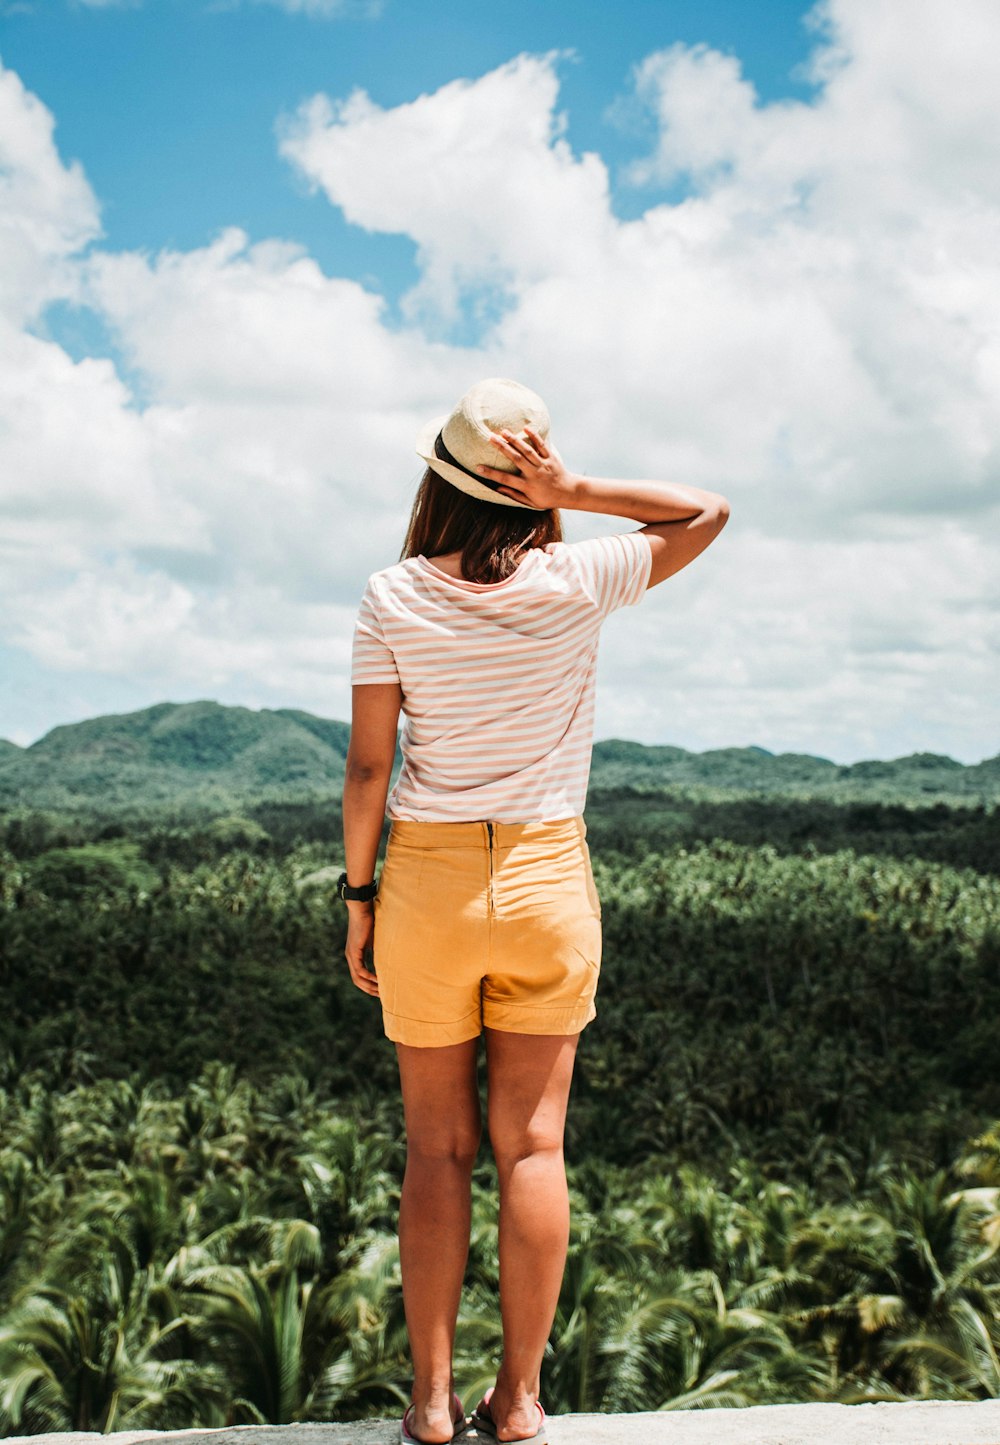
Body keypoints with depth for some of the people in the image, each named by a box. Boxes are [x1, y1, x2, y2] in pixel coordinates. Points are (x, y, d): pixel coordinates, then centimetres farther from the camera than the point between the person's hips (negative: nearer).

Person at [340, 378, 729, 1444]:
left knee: (439, 1148, 10)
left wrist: (357, 896, 4)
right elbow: (707, 515, 6)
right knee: (532, 1145, 7)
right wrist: (572, 494, -6)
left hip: (426, 878, 0)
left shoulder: (393, 598, -8)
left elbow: (367, 764, -6)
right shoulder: (573, 587, -8)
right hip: (546, 877, 0)